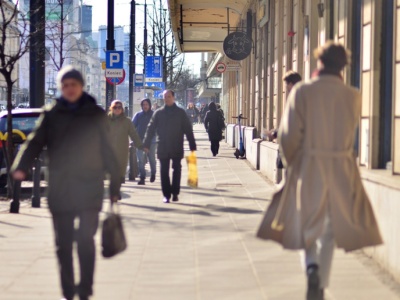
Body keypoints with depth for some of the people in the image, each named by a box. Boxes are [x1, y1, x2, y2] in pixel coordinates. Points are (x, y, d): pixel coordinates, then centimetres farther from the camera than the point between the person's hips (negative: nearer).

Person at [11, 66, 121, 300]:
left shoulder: (96, 115, 3)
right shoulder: (52, 115, 5)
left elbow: (108, 151, 5)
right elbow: (35, 142, -5)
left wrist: (115, 185, 3)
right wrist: (21, 167, -23)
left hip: (90, 188, -2)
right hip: (60, 190, 2)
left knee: (86, 240, -6)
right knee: (64, 244, 6)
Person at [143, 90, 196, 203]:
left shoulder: (180, 113, 1)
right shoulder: (158, 113, 5)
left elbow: (188, 129, 0)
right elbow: (150, 129, 4)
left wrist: (192, 146, -6)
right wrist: (146, 145, -3)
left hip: (177, 148, -1)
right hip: (163, 148, 1)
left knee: (177, 170, 2)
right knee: (164, 172, 1)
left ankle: (175, 193, 11)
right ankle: (166, 194, 5)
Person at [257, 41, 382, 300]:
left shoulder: (302, 92, -9)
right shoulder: (352, 96, -5)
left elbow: (289, 135, -10)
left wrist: (291, 162, 9)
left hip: (308, 169, -1)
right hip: (342, 171, 1)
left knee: (308, 224, 15)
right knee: (330, 230, 14)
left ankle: (312, 267, -11)